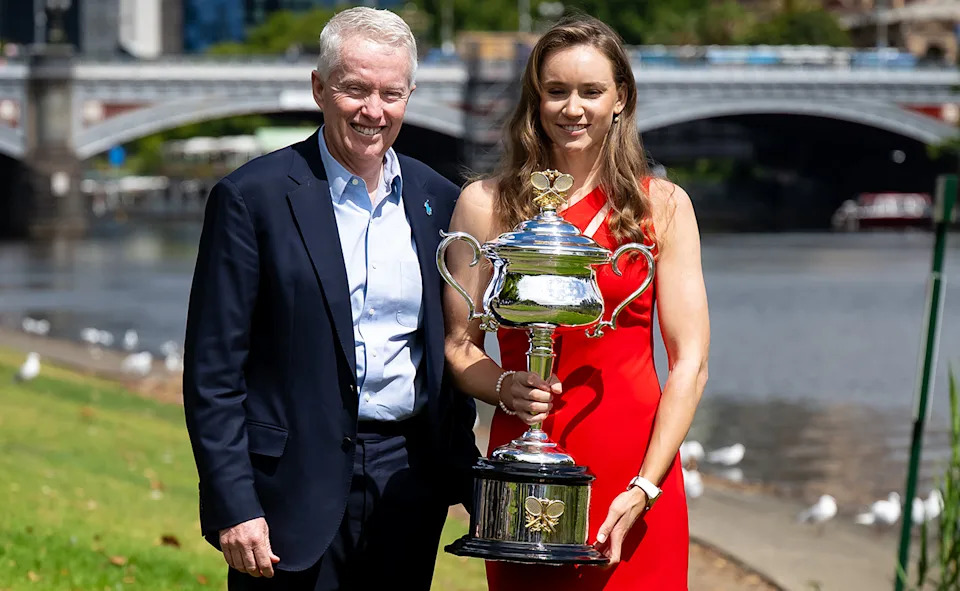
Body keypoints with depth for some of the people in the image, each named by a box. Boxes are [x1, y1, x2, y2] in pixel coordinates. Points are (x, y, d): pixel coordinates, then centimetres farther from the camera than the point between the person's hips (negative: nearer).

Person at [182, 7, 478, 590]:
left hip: (410, 482, 4)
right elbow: (213, 373, -8)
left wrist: (464, 476, 12)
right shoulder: (252, 198, -6)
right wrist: (233, 507, -13)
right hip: (296, 488, -4)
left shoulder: (438, 202, 9)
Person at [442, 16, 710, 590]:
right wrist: (505, 387, -12)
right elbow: (459, 344, 10)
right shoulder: (486, 203, 6)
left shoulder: (663, 206, 5)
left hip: (634, 470, 0)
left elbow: (690, 363, 0)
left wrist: (645, 488, -10)